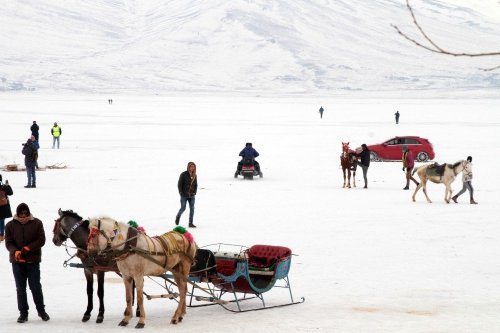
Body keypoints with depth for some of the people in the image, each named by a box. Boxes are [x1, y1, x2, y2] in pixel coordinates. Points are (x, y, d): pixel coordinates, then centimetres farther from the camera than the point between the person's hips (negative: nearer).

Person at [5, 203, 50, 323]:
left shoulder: (37, 223, -1)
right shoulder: (11, 225, 2)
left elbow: (41, 240, -5)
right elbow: (8, 243, -1)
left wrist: (28, 248, -18)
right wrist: (15, 251, -22)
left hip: (33, 260, -1)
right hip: (17, 261, 2)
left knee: (36, 286, 2)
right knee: (20, 288, 7)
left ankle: (41, 310, 18)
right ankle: (23, 312, 15)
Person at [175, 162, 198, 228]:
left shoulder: (194, 176, 6)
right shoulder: (183, 174, -8)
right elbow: (179, 184, -5)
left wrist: (194, 192, 4)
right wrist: (181, 192, -9)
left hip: (192, 195, 4)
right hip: (184, 195, -4)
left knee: (192, 209, -2)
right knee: (183, 208, -1)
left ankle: (191, 223, 2)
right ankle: (178, 216, 31)